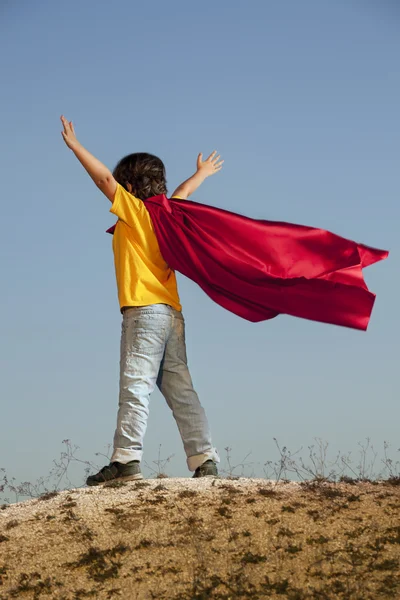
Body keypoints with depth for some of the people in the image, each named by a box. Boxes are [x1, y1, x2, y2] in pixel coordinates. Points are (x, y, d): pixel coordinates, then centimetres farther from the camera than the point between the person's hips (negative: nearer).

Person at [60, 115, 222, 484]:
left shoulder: (135, 211, -1)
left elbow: (105, 179, -8)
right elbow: (184, 191, 37)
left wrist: (75, 146, -2)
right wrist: (202, 173, 56)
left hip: (145, 311, -8)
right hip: (172, 313, 8)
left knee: (135, 385, -16)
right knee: (180, 391, 7)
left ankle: (126, 459, -25)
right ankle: (205, 460, 3)